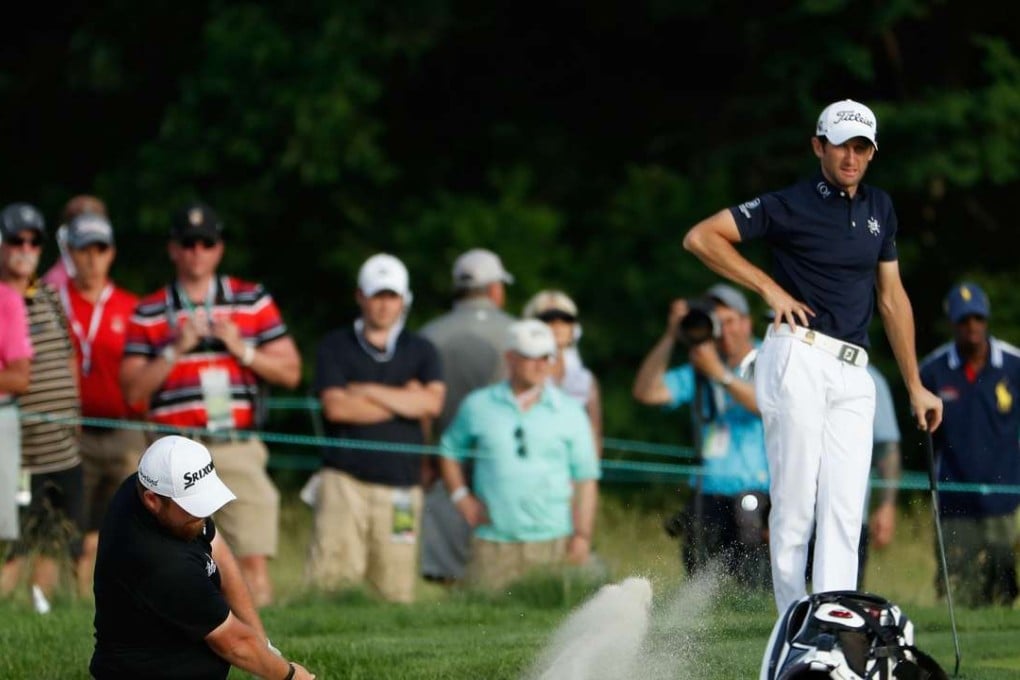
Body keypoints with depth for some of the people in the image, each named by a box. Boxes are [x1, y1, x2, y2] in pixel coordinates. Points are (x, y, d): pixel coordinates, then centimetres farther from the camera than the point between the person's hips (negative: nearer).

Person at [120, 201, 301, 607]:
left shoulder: (254, 302, 13)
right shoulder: (148, 314, 10)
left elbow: (290, 372, 11)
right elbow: (132, 391, 3)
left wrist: (242, 349, -4)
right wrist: (175, 351, -8)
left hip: (238, 450, 0)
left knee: (254, 565, -10)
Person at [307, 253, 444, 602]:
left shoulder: (420, 351, 16)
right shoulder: (335, 347, 12)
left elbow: (432, 402, -2)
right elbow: (335, 407, -4)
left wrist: (368, 391, -2)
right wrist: (403, 399, 0)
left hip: (401, 485, 2)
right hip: (344, 478, -2)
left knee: (396, 588, -4)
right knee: (331, 573, -14)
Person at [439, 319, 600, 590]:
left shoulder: (569, 412, 6)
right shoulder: (477, 406, 8)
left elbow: (586, 479, 6)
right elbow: (449, 451, 20)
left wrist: (581, 535, -2)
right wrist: (462, 499, 6)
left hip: (553, 544, -1)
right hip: (492, 545, 1)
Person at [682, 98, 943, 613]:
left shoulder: (879, 209, 18)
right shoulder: (791, 205, -1)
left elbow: (892, 297, 24)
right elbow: (700, 237, -4)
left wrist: (914, 386, 22)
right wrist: (771, 289, -8)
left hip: (853, 375, 5)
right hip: (797, 360, -5)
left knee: (844, 513, -5)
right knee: (795, 506, -8)